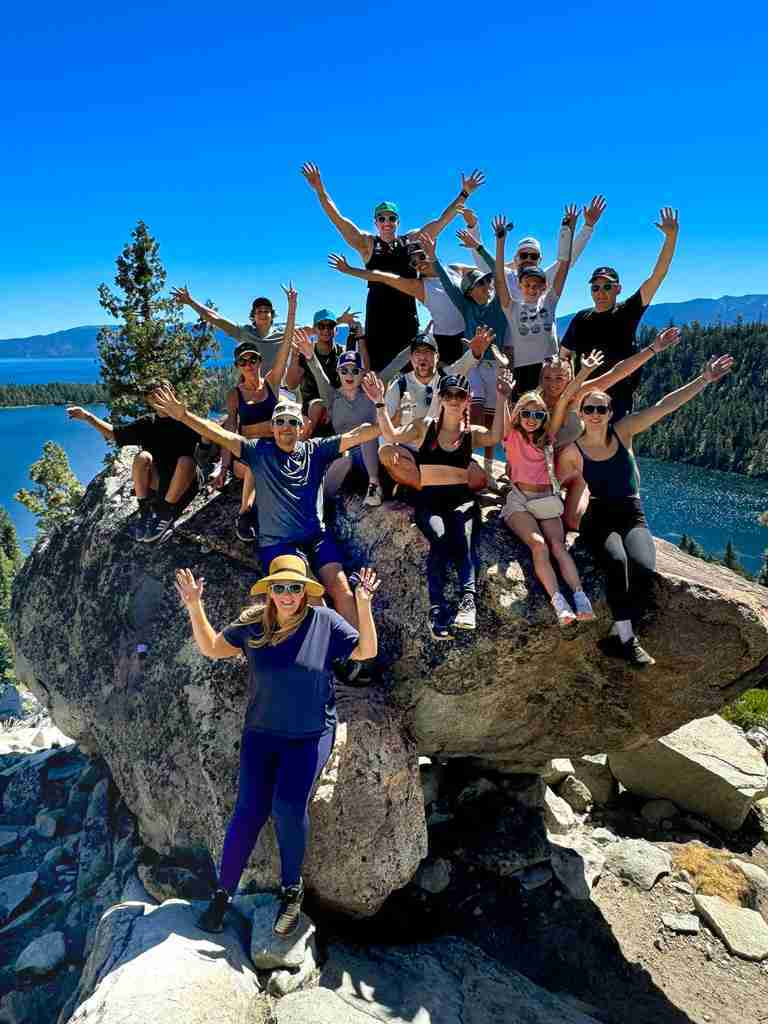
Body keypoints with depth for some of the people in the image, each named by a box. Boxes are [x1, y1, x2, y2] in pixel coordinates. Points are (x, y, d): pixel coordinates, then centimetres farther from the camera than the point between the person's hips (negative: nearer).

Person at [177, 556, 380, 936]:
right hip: (261, 733, 2)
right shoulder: (252, 624, -2)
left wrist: (364, 607, -19)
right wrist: (194, 606, -5)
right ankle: (223, 893, 16)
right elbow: (211, 648, 7)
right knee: (248, 813, -5)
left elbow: (366, 651, -5)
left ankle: (292, 890, 6)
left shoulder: (324, 621, -8)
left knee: (289, 806, -18)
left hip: (310, 735, -2)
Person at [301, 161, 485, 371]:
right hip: (378, 312, -3)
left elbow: (441, 220, 15)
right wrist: (320, 190, -7)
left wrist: (464, 193, 14)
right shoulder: (367, 243, 7)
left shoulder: (411, 241, 13)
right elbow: (338, 219, 1)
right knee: (378, 366, -8)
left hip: (406, 311, 3)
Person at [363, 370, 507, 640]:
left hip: (462, 498, 1)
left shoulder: (472, 433, 13)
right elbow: (391, 436, -3)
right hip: (429, 499, -1)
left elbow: (496, 437, -9)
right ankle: (437, 609, -36)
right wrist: (380, 403, -12)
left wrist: (501, 399, -13)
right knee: (439, 539, -31)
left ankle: (468, 598, -43)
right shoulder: (425, 427, 12)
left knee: (463, 538, -31)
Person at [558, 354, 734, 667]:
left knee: (643, 568, -28)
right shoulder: (573, 451, -5)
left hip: (633, 516, 2)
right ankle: (627, 638, -25)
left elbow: (664, 406, -7)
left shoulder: (623, 431, -1)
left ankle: (616, 637, -15)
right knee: (616, 562, -34)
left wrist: (704, 379, -11)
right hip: (598, 518, -2)